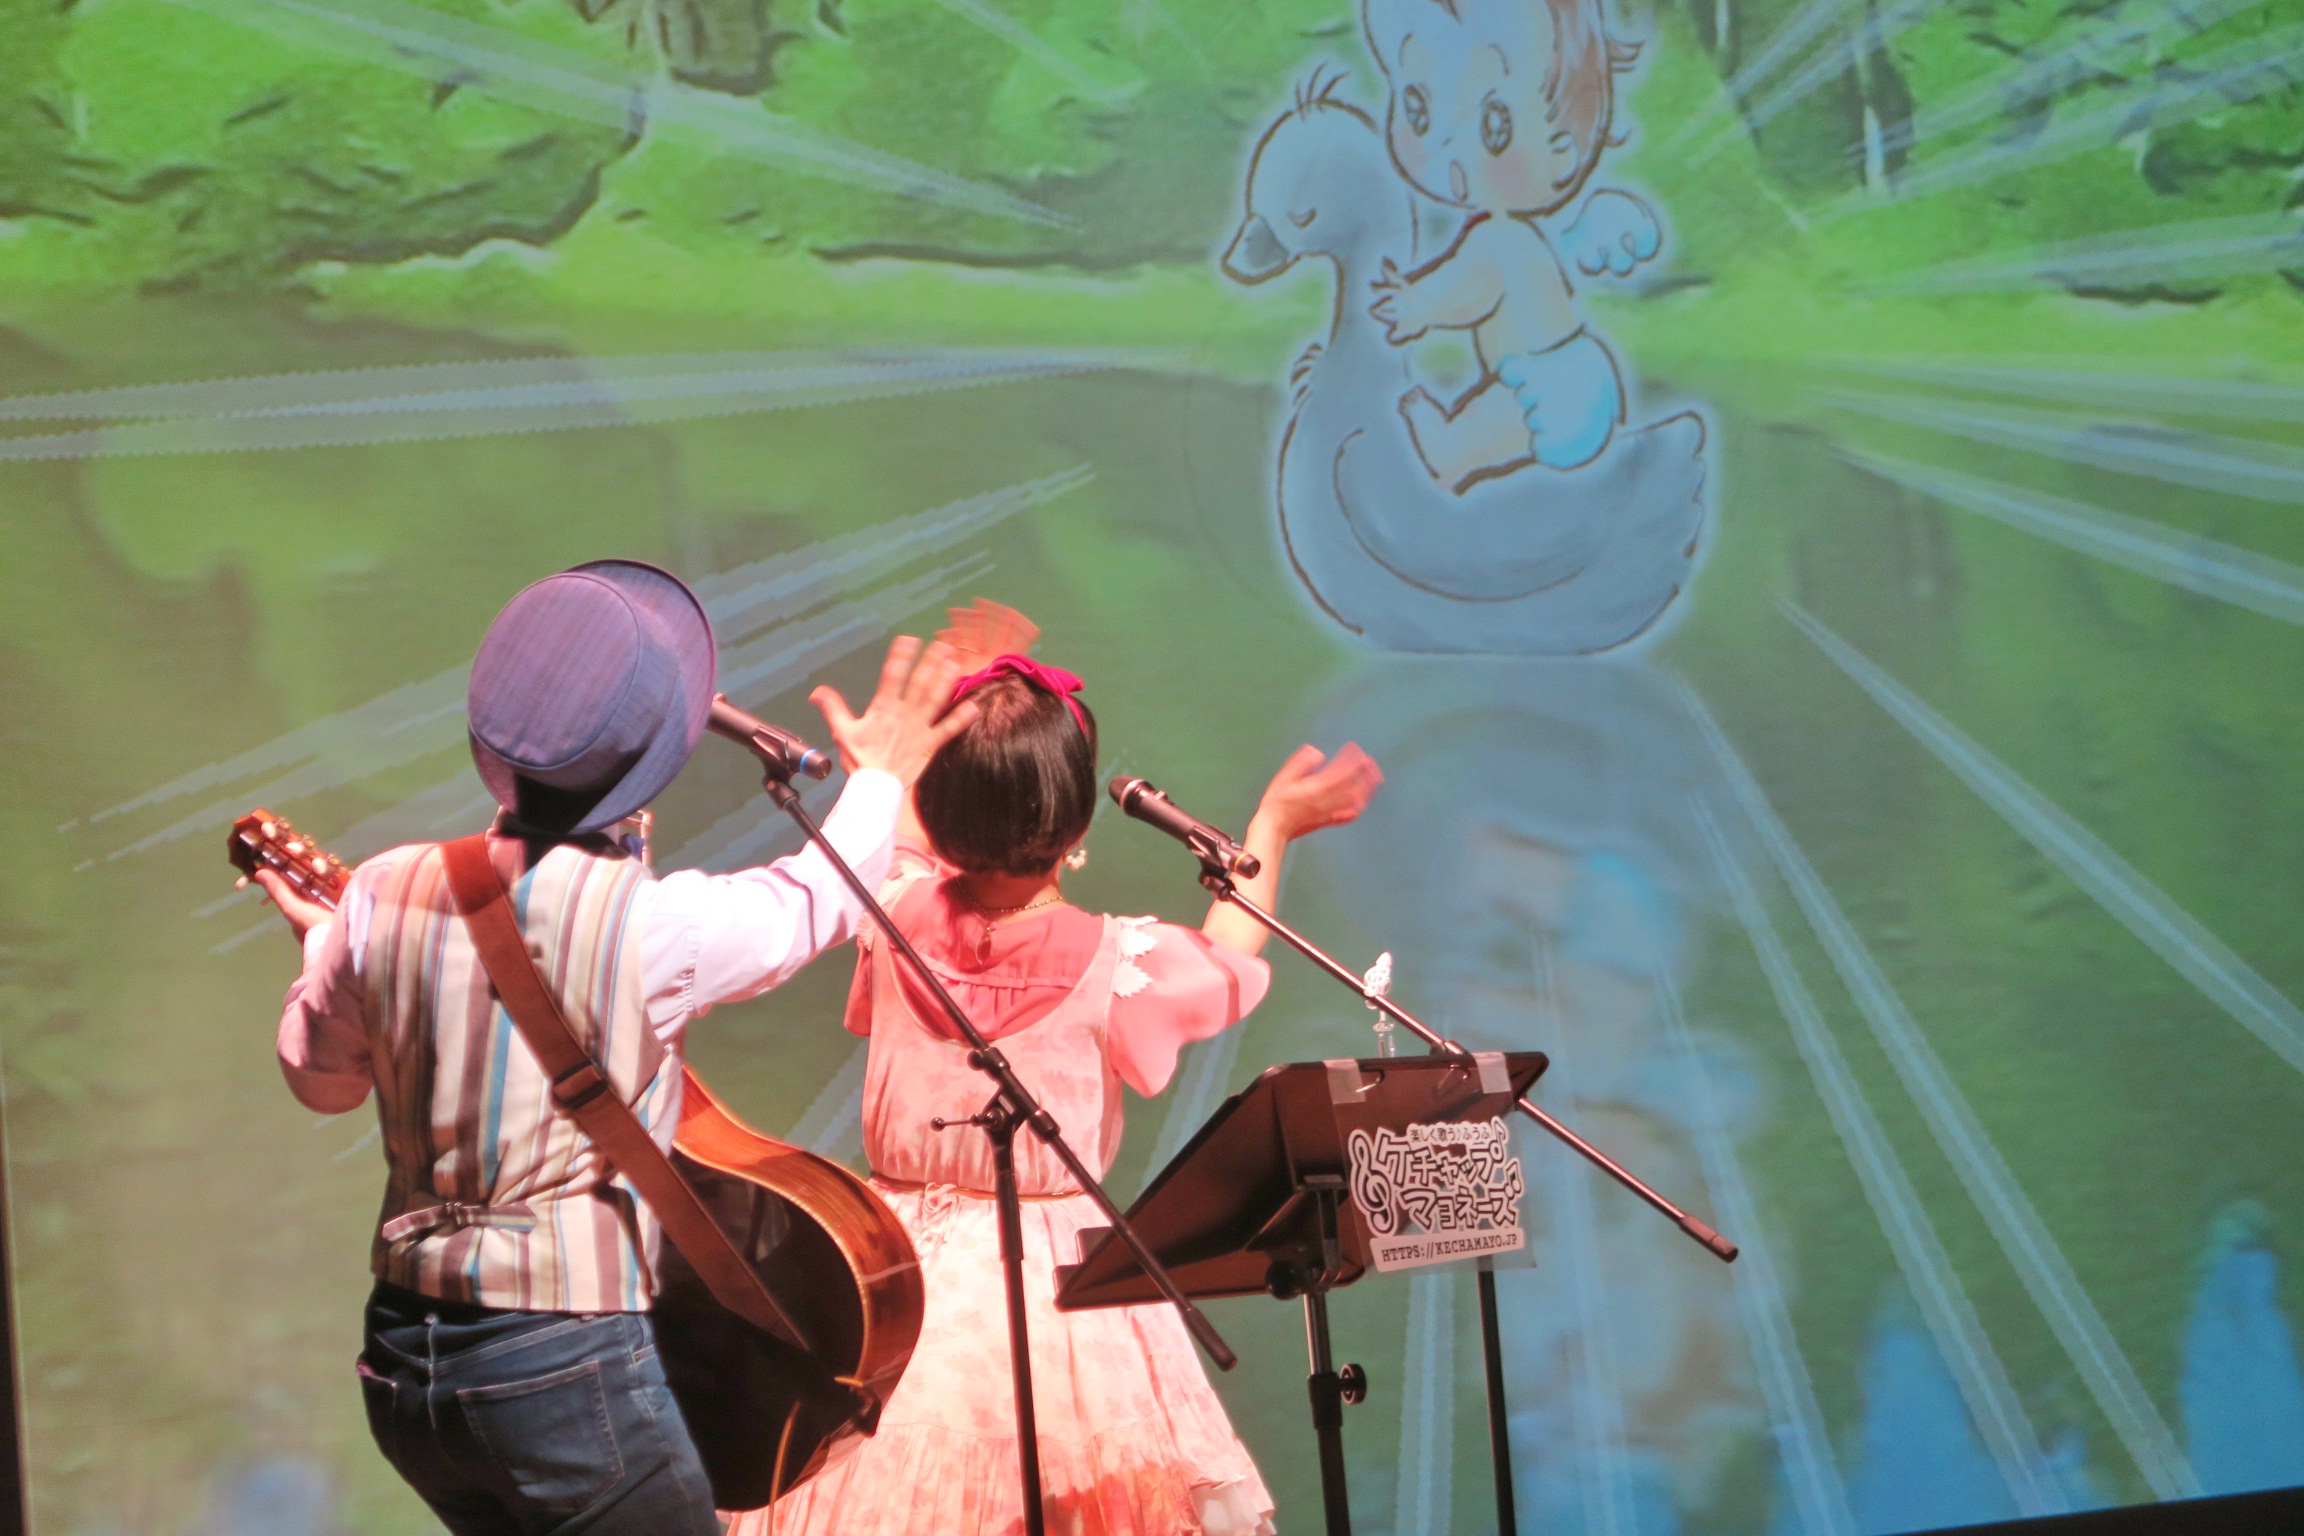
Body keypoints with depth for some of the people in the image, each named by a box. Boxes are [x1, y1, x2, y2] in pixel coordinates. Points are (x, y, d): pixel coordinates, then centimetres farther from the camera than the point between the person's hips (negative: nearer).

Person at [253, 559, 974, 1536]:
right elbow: (813, 900, 4)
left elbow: (318, 1077, 13)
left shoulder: (383, 897, -4)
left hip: (401, 1358, 6)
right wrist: (881, 776, 23)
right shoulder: (648, 924, -16)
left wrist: (323, 941, 32)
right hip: (569, 1364, -6)